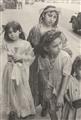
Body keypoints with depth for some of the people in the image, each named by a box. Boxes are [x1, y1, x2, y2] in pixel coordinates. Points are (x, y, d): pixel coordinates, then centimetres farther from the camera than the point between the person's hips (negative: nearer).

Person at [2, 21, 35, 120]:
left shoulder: (26, 44, -9)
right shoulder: (6, 44, -4)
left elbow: (32, 57, -4)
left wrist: (21, 57, -16)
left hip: (21, 70, -2)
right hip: (9, 70, 2)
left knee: (22, 90, 10)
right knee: (11, 90, 13)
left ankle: (24, 111, 31)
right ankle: (12, 110, 32)